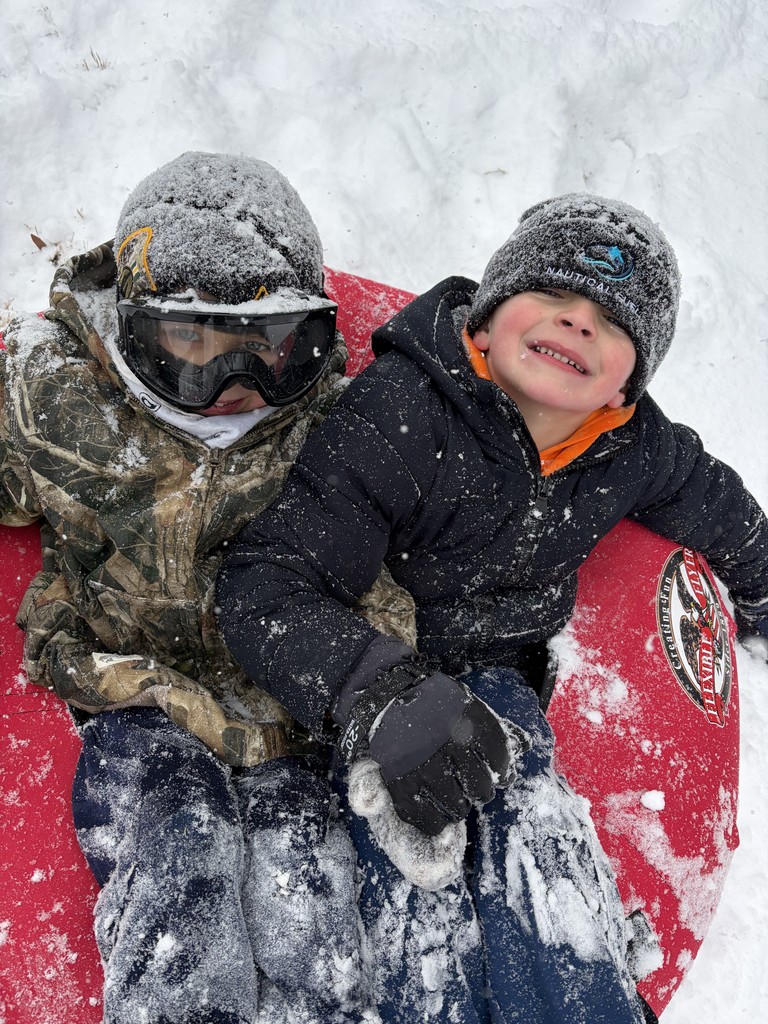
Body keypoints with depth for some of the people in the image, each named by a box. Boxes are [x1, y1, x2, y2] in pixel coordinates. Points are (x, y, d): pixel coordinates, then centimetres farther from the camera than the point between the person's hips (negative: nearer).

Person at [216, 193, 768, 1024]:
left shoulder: (638, 450, -6)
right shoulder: (397, 412, -24)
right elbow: (263, 585, -29)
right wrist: (383, 699, -44)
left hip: (492, 680, 4)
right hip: (374, 664, -3)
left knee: (543, 853, -23)